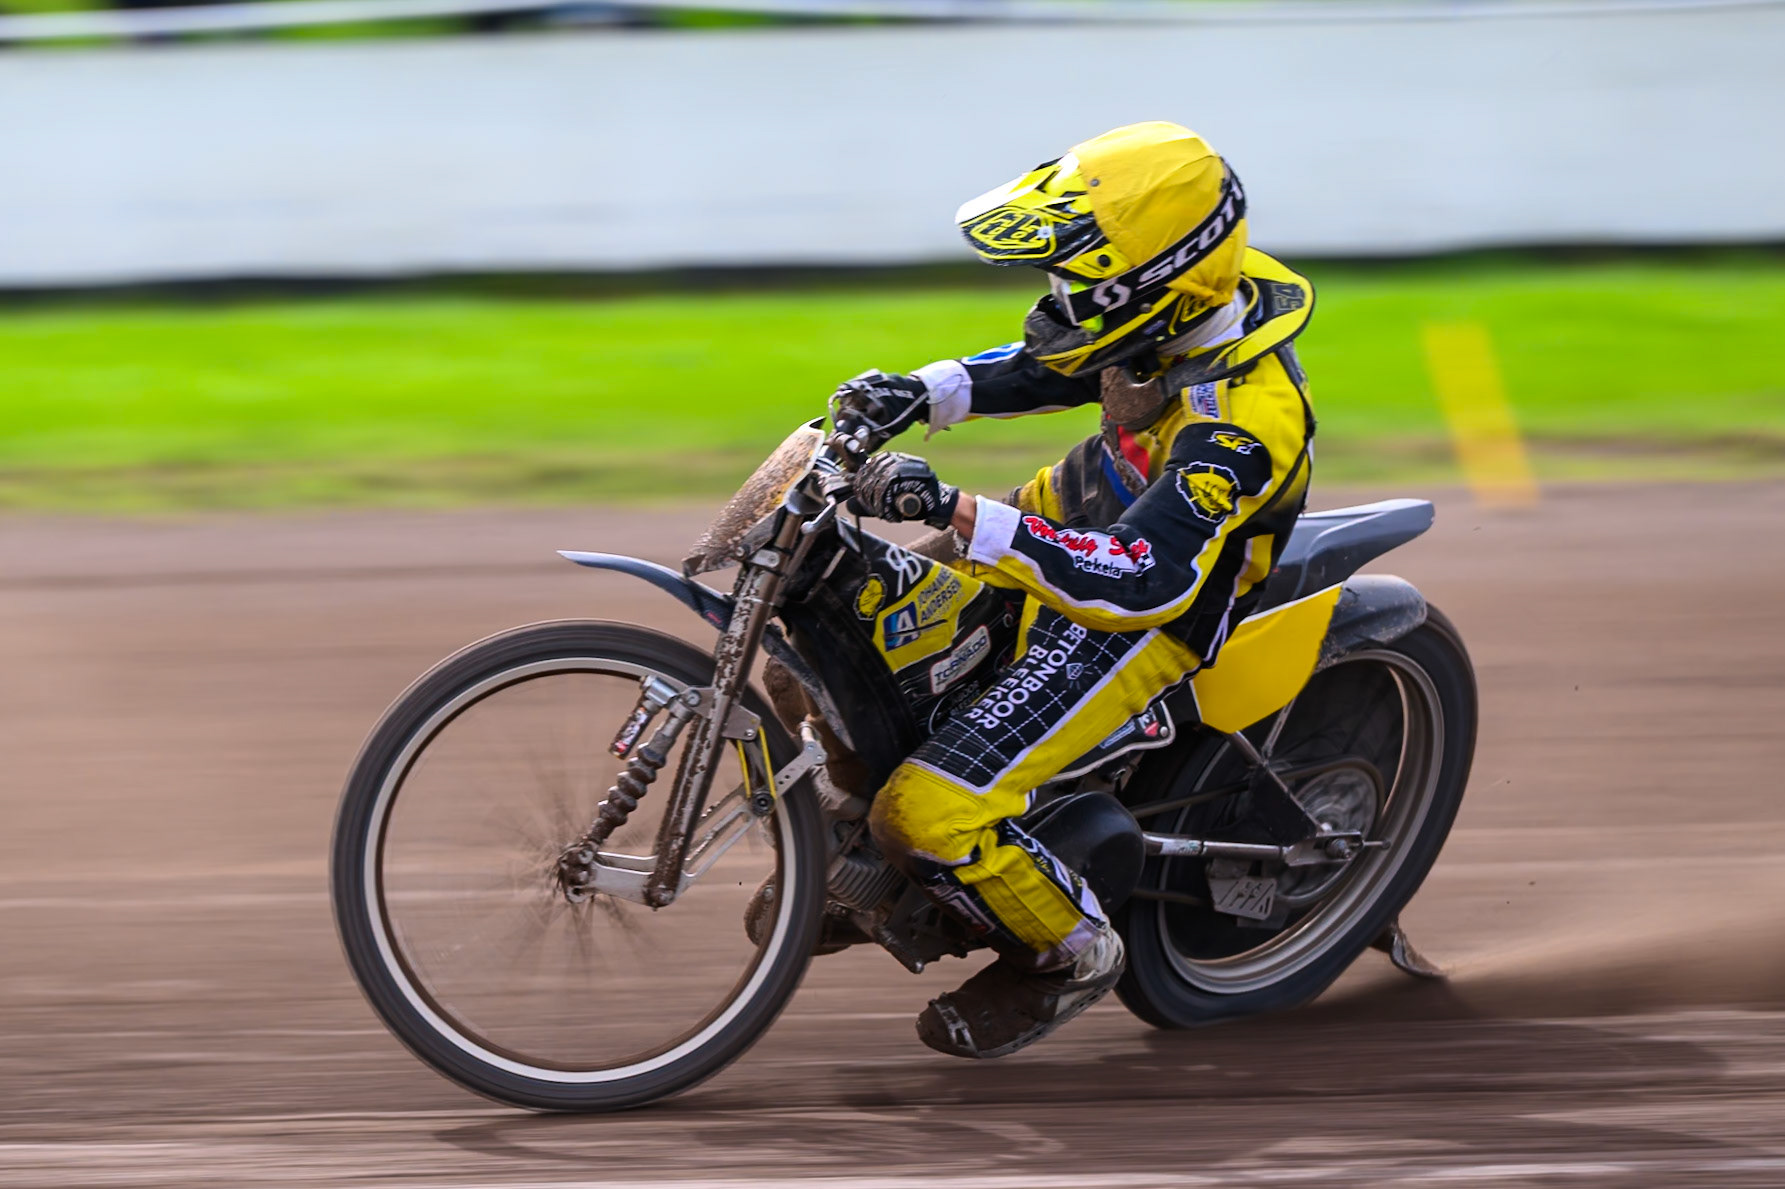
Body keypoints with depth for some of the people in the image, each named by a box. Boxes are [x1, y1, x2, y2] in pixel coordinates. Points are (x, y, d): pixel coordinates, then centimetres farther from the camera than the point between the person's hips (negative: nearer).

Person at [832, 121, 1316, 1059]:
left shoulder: (1243, 420, -36)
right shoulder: (1192, 306, -10)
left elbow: (1144, 583, -44)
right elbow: (1052, 368, 11)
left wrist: (957, 514, -49)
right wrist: (923, 394, -5)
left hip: (1139, 623, -9)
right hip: (1084, 516, 9)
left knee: (930, 815, -19)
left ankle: (1068, 952, 9)